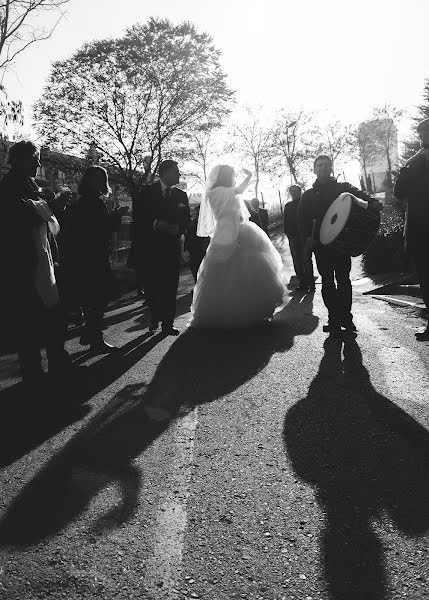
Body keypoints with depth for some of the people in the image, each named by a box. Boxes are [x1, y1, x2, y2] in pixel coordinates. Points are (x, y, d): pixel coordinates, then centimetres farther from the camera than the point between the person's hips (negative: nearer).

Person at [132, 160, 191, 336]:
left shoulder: (181, 196, 12)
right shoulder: (147, 192, 2)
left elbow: (187, 219, 12)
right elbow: (137, 216, -3)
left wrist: (178, 228, -9)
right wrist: (156, 224, -16)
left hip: (172, 247, 2)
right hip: (149, 247, -2)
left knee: (170, 286, 0)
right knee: (150, 285, 0)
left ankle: (167, 324, 6)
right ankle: (155, 317, 23)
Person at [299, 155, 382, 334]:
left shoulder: (343, 188, 12)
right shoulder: (309, 195, 15)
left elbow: (359, 194, -5)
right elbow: (302, 218, 9)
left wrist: (372, 202, -27)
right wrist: (308, 236, -8)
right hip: (320, 242, 1)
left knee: (343, 279, -4)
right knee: (327, 281, 1)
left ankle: (345, 317, 2)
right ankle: (334, 319, 4)